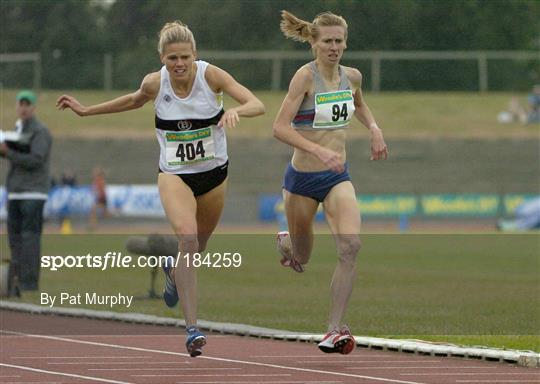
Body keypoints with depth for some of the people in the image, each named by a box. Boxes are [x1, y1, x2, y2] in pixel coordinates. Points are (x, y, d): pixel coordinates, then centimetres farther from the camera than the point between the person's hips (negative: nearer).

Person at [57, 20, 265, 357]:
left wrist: (236, 111, -43)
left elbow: (258, 105, -22)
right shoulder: (155, 83, -10)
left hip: (214, 174, 1)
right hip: (174, 174, -1)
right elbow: (135, 101, 14)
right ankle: (193, 329, -30)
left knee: (197, 246, 20)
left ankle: (173, 270, 60)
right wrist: (86, 110, 18)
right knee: (187, 236, -28)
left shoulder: (212, 76, -16)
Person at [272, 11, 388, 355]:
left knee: (350, 245, -21)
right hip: (303, 177, -3)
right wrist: (319, 151, -34)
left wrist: (374, 129, 10)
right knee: (301, 259, 14)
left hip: (337, 177, 3)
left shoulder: (352, 76, 2)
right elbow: (280, 127, -23)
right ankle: (285, 242, 54)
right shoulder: (305, 76, -16)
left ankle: (336, 329, -15)